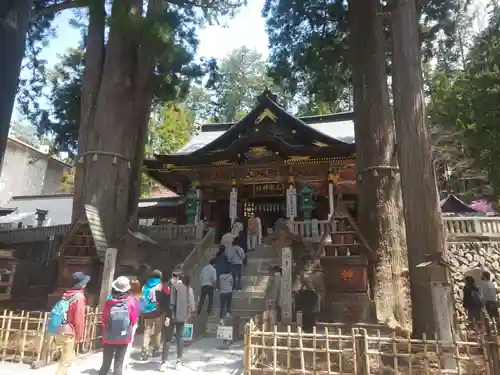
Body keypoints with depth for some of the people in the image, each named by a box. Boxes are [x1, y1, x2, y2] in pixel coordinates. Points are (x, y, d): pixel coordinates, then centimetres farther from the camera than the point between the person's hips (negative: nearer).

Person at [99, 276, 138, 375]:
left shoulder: (108, 302, -12)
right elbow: (134, 320, -5)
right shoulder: (131, 301, -14)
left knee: (106, 364, 17)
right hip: (124, 337, -1)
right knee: (118, 364, 11)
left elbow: (104, 320, 0)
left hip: (108, 337, 1)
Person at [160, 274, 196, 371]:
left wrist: (167, 316, -12)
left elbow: (172, 303, -14)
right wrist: (187, 316, 16)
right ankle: (179, 361, 17)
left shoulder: (175, 286, -7)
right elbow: (192, 305, 7)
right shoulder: (189, 288, 8)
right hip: (183, 317, 5)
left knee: (167, 339, 4)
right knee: (180, 337, 15)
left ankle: (164, 362, 1)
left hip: (174, 316, -5)